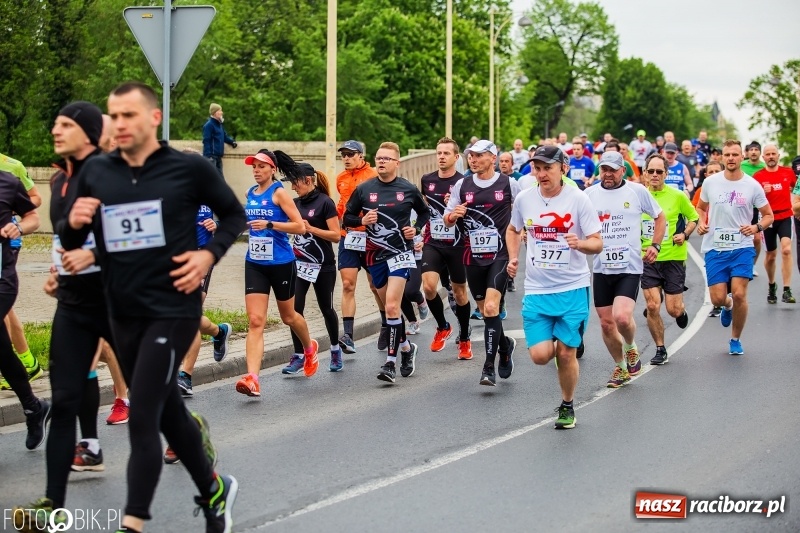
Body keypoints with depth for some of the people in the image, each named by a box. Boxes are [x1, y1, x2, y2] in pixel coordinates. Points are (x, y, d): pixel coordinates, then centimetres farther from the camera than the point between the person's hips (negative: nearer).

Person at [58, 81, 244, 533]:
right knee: (168, 412, 17)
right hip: (122, 314, 5)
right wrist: (73, 223, -13)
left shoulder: (189, 168, -8)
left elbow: (234, 214, 7)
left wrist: (209, 254, -9)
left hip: (173, 310, -5)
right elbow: (69, 240, 10)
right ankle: (215, 491, 37)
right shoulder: (96, 172, 2)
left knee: (142, 418, -11)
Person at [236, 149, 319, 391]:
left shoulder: (279, 193, -10)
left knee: (288, 316, 16)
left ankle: (309, 348, 47)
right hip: (254, 264, 4)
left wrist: (270, 224, -24)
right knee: (255, 321, -9)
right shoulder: (250, 193, 9)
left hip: (281, 263, -4)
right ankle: (252, 378, -19)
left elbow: (300, 227, -16)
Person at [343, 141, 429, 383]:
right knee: (390, 307, 12)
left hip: (400, 253, -3)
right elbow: (347, 218, 8)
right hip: (375, 255, 3)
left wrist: (416, 229, -1)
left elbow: (424, 212, 16)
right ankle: (406, 347, 35)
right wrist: (362, 221, -12)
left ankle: (391, 361, -12)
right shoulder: (364, 189, 2)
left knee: (391, 307, -16)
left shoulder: (409, 189, 0)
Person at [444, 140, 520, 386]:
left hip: (500, 255, -4)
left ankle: (489, 367, -14)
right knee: (485, 311, 11)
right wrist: (453, 215, -12)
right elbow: (447, 220, 9)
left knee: (491, 308, -17)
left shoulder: (509, 184, -2)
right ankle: (505, 345, 39)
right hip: (473, 257, 4)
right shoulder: (462, 185, 6)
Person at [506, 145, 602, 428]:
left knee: (566, 352, 1)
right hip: (536, 289, 2)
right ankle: (552, 343, 30)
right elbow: (513, 230, 21)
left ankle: (567, 406, 24)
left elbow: (597, 243, -6)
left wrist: (579, 243, -26)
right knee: (540, 355, -8)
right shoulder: (524, 198, 1)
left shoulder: (578, 199, -8)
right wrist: (513, 257, 6)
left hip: (572, 288, -2)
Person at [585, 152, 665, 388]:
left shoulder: (637, 191, 0)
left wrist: (655, 245, 2)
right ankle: (621, 367, 26)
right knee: (606, 323, 6)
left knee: (622, 317, -21)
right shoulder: (590, 195, 5)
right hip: (601, 268, 3)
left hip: (630, 267, -3)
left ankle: (631, 348, 11)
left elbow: (659, 217, 13)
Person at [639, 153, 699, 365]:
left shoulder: (678, 196, -4)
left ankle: (681, 311, 36)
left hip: (674, 257, -2)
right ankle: (660, 350, 11)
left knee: (673, 309, -3)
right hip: (648, 259, 2)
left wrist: (685, 234, -9)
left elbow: (693, 218, 8)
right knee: (652, 306, -6)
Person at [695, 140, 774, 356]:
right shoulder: (710, 182, 2)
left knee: (739, 295, -12)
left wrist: (757, 227, -13)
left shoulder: (752, 185, -2)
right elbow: (701, 207, 18)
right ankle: (727, 305, 36)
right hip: (715, 248, 1)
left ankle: (736, 340, 10)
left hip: (742, 248, -1)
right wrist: (701, 223, -3)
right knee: (717, 298, -5)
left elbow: (768, 215, 7)